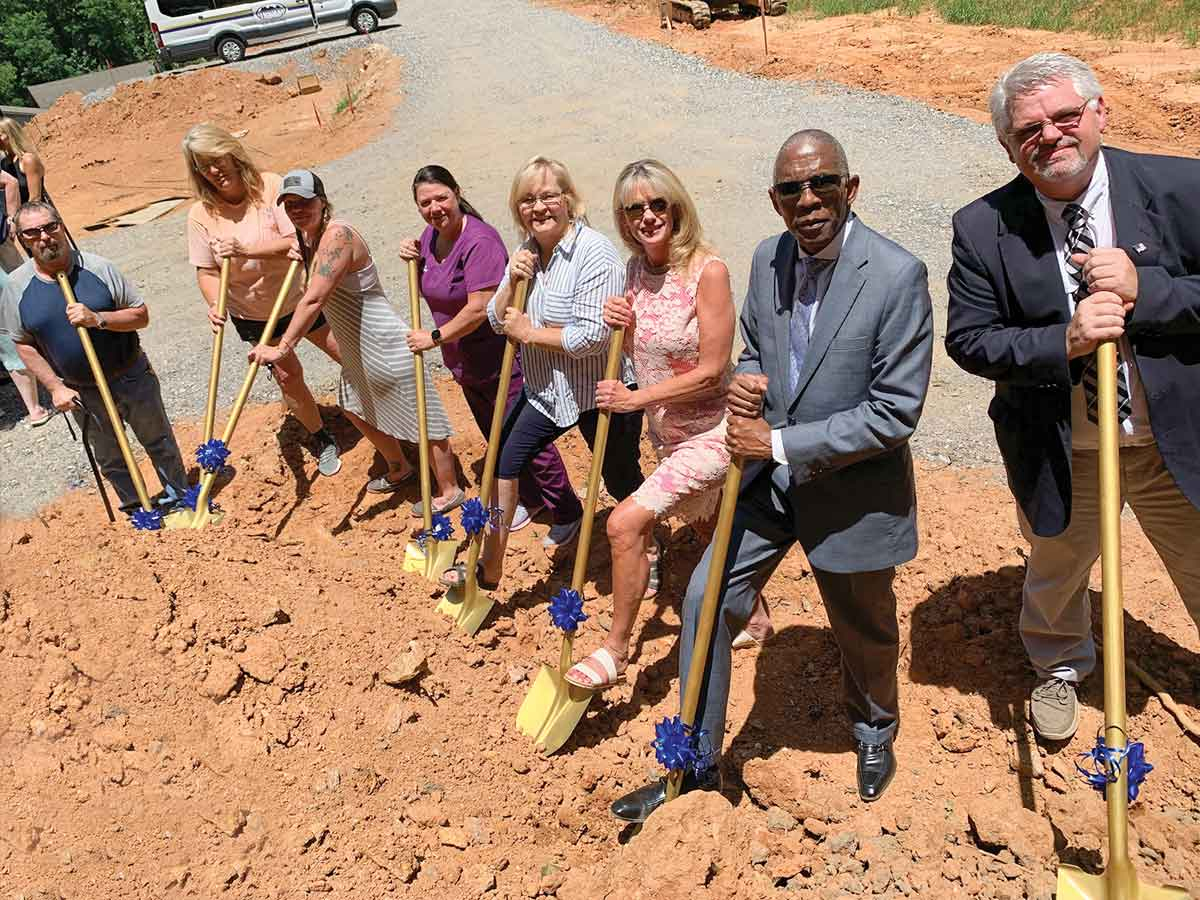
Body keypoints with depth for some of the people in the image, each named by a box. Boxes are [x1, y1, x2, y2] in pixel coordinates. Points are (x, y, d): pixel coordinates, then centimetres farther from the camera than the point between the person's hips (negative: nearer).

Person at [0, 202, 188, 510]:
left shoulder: (98, 268, -13)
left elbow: (141, 316, -9)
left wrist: (97, 319, -25)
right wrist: (55, 387, -8)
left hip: (131, 377, -1)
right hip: (81, 392, 1)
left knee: (159, 440, 15)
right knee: (110, 459, 16)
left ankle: (180, 495, 36)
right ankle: (135, 507, 36)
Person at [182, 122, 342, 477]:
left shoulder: (271, 186, -18)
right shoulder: (201, 214, -12)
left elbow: (297, 242, -25)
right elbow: (206, 271, -10)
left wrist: (245, 251, -34)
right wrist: (216, 305, -29)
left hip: (300, 297, -1)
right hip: (253, 315, 1)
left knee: (349, 354, 7)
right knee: (287, 376, 5)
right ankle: (321, 440, 29)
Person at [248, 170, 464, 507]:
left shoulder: (337, 236, -26)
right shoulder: (306, 236, 4)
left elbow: (314, 300, -34)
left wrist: (283, 348, -37)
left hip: (384, 347, -11)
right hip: (357, 348, 11)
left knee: (421, 419, 4)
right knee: (357, 407, 28)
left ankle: (450, 491, 21)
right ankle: (399, 469, 48)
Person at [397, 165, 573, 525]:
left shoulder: (480, 241, -24)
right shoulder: (430, 234, 4)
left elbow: (479, 309, -29)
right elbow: (430, 287, 20)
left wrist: (435, 337, -19)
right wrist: (412, 257, 0)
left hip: (499, 357, -9)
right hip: (464, 361, 9)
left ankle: (561, 502, 17)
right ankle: (527, 496, 37)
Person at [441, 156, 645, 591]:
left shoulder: (594, 253, -23)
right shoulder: (527, 252, 1)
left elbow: (593, 337, -31)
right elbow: (498, 320, 4)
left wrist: (528, 332, -19)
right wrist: (512, 282, -15)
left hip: (600, 391, -7)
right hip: (546, 389, 7)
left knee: (621, 481, 10)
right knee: (504, 459, 7)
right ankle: (490, 568, 22)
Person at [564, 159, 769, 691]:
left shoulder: (707, 271, -21)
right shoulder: (636, 270, 0)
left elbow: (710, 373, -22)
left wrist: (635, 399, -18)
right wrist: (621, 324, -9)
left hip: (709, 432, -8)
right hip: (665, 431, 8)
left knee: (626, 522, -17)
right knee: (710, 530, 23)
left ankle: (615, 651, -1)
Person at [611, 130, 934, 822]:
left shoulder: (897, 275, -21)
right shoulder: (768, 259, -1)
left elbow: (896, 412, -22)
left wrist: (782, 443, -22)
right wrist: (745, 381, -10)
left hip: (853, 491, -5)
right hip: (768, 477, 5)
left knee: (864, 631, 18)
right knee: (706, 602, 4)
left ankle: (875, 732, 52)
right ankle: (696, 764, 24)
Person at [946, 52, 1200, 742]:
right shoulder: (982, 229, -15)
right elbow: (968, 340, -14)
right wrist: (1063, 341, -28)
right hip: (1057, 452, 0)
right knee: (1057, 569, 25)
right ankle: (1060, 668, 57)